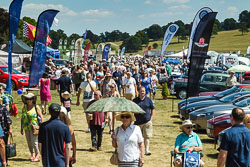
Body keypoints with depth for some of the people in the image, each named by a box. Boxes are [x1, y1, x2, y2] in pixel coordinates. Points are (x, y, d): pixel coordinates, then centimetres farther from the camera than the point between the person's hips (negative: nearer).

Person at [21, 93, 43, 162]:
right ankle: (32, 155, 18)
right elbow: (22, 118, 15)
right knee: (29, 142, 7)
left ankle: (37, 156, -1)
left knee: (34, 141, -11)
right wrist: (21, 128, 12)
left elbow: (41, 117, -2)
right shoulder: (24, 108, 10)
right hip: (26, 128, 5)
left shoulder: (36, 107, -3)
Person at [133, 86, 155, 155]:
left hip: (147, 122, -1)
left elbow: (153, 109, 9)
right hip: (137, 122, 1)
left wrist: (151, 119, 0)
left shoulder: (148, 100, 4)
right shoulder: (135, 100, 5)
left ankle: (147, 150, -7)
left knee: (147, 136, -7)